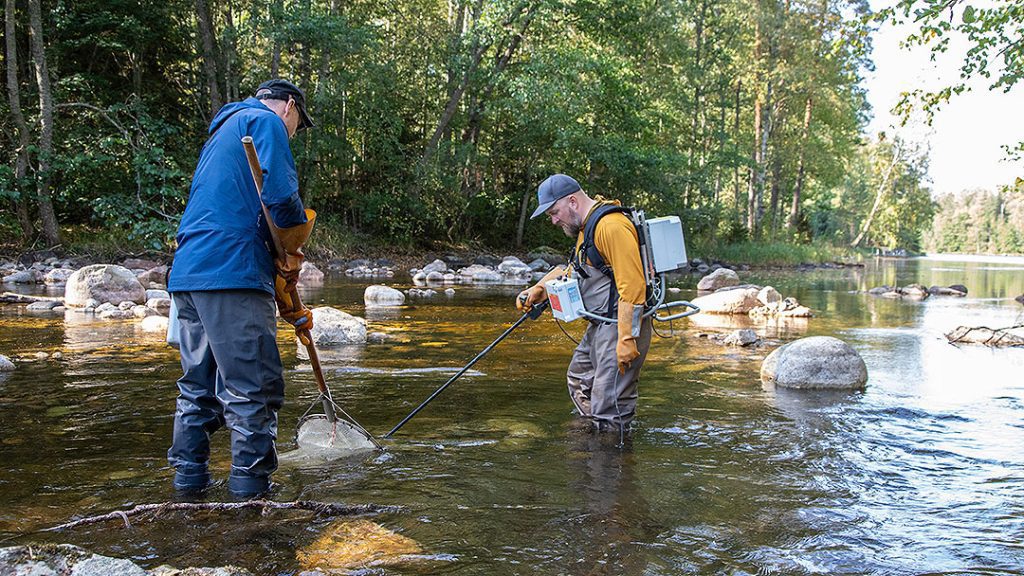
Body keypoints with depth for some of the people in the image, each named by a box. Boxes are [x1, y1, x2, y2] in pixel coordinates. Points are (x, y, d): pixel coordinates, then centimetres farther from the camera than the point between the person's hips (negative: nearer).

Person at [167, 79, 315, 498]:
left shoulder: (223, 130, 31)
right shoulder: (266, 121, 1)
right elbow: (279, 195, -16)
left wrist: (283, 294, 23)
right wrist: (292, 254, 1)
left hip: (187, 274, 10)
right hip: (231, 274, -10)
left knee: (198, 385, 16)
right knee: (254, 388, -5)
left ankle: (188, 479, 23)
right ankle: (251, 486, -1)